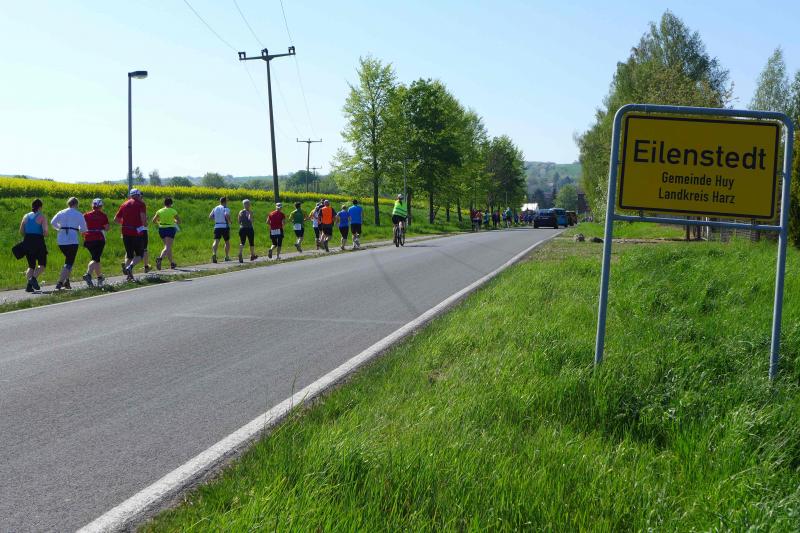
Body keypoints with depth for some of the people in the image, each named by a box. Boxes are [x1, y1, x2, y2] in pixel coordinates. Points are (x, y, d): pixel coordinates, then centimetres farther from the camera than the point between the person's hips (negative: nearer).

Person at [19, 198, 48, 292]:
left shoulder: (26, 216, 9)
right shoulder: (42, 217, -5)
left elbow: (21, 232, 4)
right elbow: (45, 232, -14)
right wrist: (44, 235, 8)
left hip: (27, 242, 5)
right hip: (38, 242, -5)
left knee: (31, 265, 14)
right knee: (42, 264, 9)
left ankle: (29, 285, -5)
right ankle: (34, 278, -18)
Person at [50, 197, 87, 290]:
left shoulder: (61, 213, 10)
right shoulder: (79, 214, -1)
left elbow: (53, 223, 0)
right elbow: (83, 229, -3)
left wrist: (60, 228, 17)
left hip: (61, 241, 5)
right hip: (72, 241, -5)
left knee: (68, 259, 24)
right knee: (69, 263, -1)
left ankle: (66, 281, 16)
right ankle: (59, 283, -14)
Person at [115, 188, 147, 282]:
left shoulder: (124, 204, 12)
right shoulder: (141, 204, -1)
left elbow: (116, 219, 12)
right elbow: (143, 216, -18)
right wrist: (145, 223, 2)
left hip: (125, 233, 4)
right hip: (137, 233, -4)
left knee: (129, 254, 16)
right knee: (139, 255, 7)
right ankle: (130, 266, -21)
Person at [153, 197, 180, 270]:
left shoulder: (159, 211, 1)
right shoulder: (173, 211, -7)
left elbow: (154, 221, 5)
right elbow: (179, 221, -1)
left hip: (161, 229, 4)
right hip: (170, 229, -4)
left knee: (168, 246, 19)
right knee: (167, 247, -11)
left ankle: (172, 263, 24)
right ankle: (160, 258, -38)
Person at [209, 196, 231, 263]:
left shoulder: (215, 208, 10)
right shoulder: (226, 209, -6)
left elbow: (210, 217, 5)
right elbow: (227, 215, -24)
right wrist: (229, 221, -6)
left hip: (217, 227, 3)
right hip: (225, 227, -3)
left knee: (216, 241, -10)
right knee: (227, 242, 17)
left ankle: (214, 254, -36)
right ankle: (227, 257, 24)